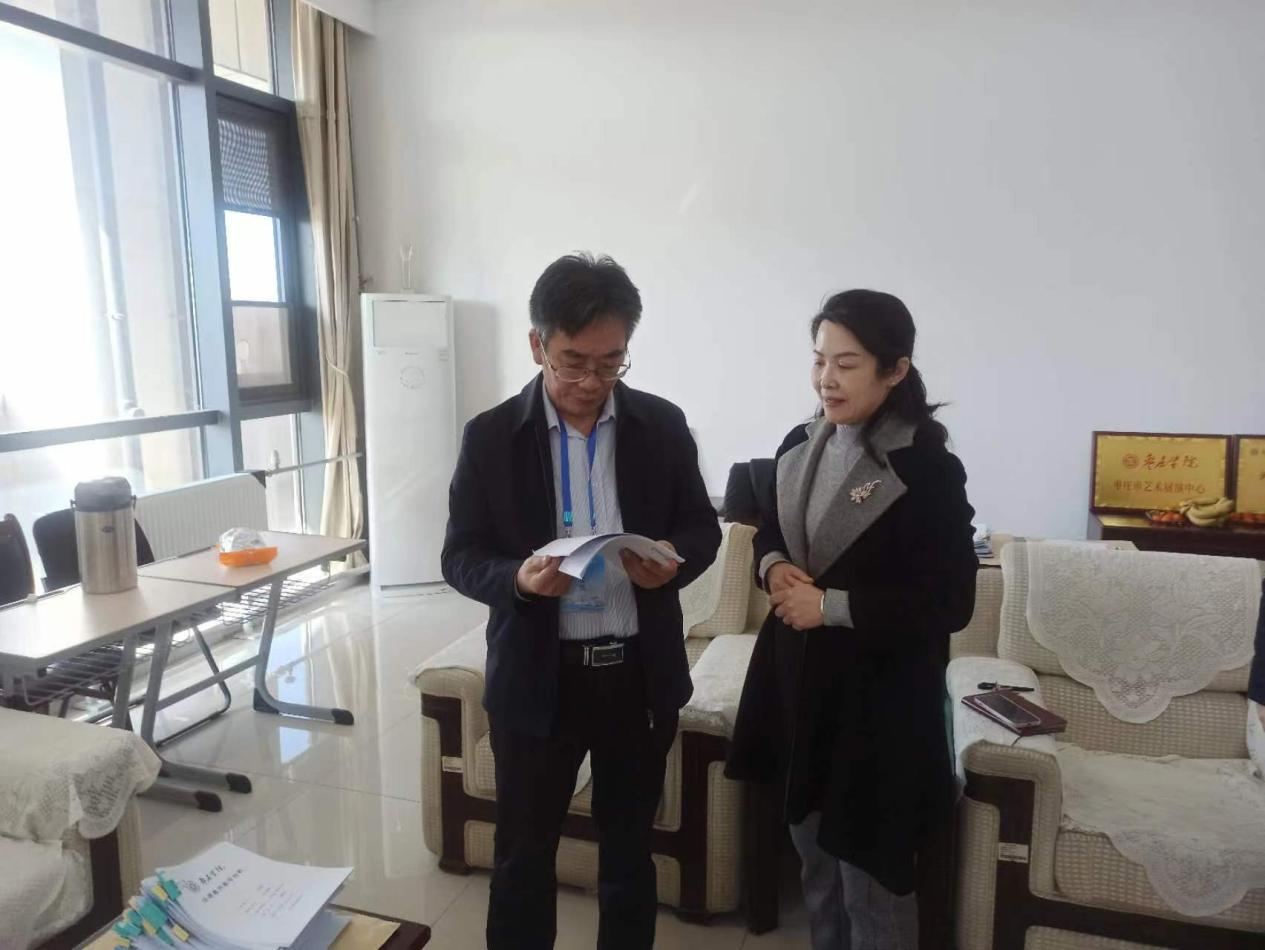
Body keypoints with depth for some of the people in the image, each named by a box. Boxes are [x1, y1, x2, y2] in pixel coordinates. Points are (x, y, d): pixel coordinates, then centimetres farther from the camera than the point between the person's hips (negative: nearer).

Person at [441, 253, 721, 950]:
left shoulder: (663, 426, -3)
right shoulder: (491, 437, -7)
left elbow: (703, 527, 5)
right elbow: (461, 558, -4)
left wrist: (674, 559, -17)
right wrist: (517, 578, -25)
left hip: (640, 674, 2)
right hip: (535, 678, -1)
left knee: (629, 848, 20)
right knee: (523, 854, 16)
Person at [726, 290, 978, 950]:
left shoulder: (927, 467, -16)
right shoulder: (800, 445, 3)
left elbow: (951, 602, -18)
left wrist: (832, 606, -21)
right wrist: (772, 565, -6)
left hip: (878, 697, -6)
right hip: (797, 680, 6)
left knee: (870, 869, 10)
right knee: (812, 852, 23)